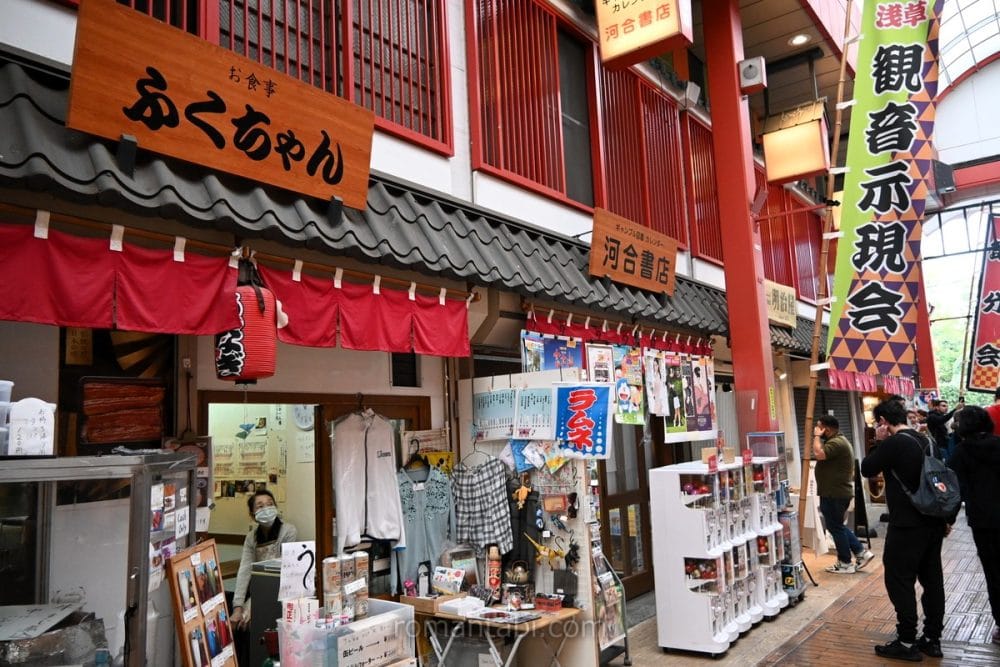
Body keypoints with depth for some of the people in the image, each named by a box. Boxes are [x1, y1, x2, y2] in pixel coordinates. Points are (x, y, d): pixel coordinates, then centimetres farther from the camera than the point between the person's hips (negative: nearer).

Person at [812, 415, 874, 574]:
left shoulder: (836, 443, -19)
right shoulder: (838, 441, 16)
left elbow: (818, 454, -32)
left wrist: (817, 436, -22)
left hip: (835, 494, -11)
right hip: (836, 492, 11)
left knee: (835, 527, 1)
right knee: (837, 526, 18)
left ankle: (845, 563, 11)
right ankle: (861, 553, 19)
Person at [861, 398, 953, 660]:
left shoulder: (893, 443, -17)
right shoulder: (924, 441, 10)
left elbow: (867, 469, -7)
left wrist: (881, 444, 0)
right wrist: (948, 518, 20)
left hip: (907, 525, -9)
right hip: (933, 522, 9)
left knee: (899, 581, 0)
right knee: (932, 580, 13)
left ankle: (907, 643, 6)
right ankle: (932, 639, 22)